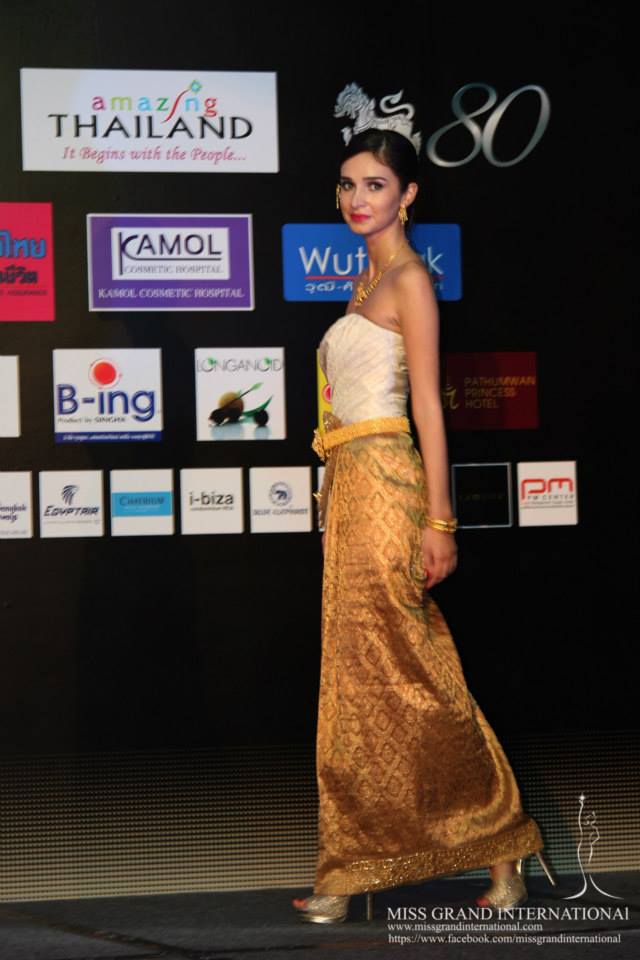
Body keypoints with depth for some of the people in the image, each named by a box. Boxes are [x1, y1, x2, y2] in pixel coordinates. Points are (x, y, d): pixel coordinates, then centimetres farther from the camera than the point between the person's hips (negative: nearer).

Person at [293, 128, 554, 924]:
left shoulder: (408, 277, -6)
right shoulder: (365, 282, 19)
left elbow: (427, 405, -11)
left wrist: (438, 520, -16)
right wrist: (337, 497, 16)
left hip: (384, 484, -9)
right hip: (348, 487, 9)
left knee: (397, 678, -6)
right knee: (360, 678, 8)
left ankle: (501, 850, 4)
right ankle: (353, 873, 12)